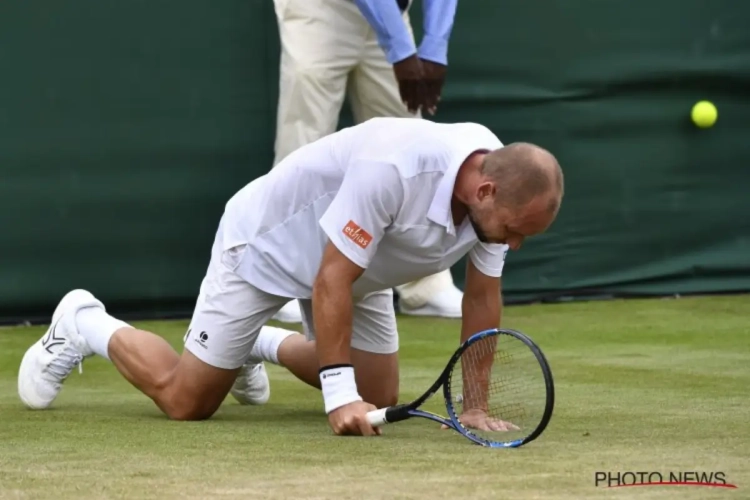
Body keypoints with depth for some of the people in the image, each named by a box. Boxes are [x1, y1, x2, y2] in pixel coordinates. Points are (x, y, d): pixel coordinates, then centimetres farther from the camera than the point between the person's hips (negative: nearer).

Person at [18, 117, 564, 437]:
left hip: (358, 267, 7)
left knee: (379, 397, 10)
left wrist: (473, 404, -12)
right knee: (186, 400, -5)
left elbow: (483, 296, -9)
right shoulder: (391, 170, -43)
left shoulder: (500, 185, -21)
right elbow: (331, 281, -38)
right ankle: (83, 326, 21)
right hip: (267, 241, -7)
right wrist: (339, 396, -38)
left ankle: (266, 344, 32)